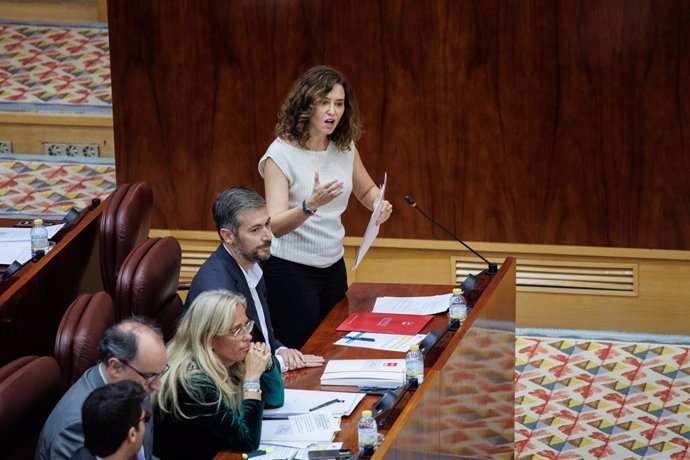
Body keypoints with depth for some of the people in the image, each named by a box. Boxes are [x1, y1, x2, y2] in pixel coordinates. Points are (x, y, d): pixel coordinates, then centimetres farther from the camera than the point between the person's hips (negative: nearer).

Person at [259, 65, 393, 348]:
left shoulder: (345, 148, 2)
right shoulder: (282, 153, -15)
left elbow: (366, 190, 20)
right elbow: (275, 226, -22)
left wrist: (379, 204, -5)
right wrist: (310, 205, -41)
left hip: (333, 266, 6)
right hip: (290, 271, -6)